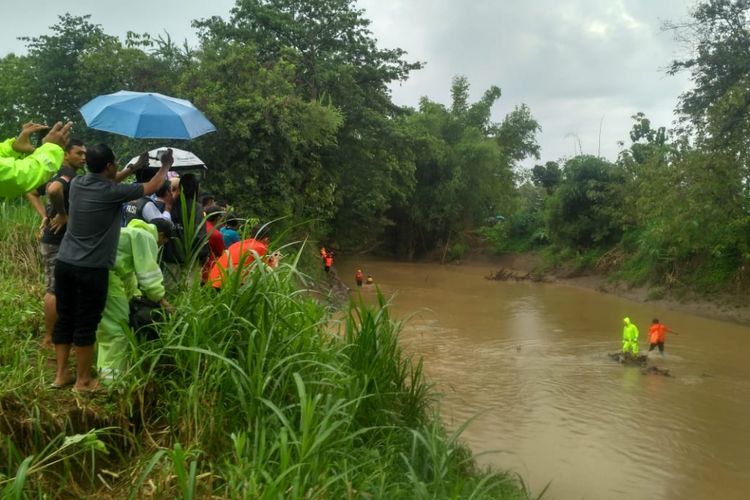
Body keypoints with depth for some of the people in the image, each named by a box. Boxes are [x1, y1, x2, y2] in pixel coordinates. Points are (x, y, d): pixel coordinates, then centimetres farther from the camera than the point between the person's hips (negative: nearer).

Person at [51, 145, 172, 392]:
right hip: (91, 269, -7)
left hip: (64, 262, 7)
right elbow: (152, 187, 0)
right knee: (86, 325, 2)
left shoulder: (77, 184, 5)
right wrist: (165, 166, 18)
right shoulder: (112, 192, -13)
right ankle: (83, 381, 12)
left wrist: (133, 168, 31)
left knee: (64, 319, 14)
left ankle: (61, 374, 24)